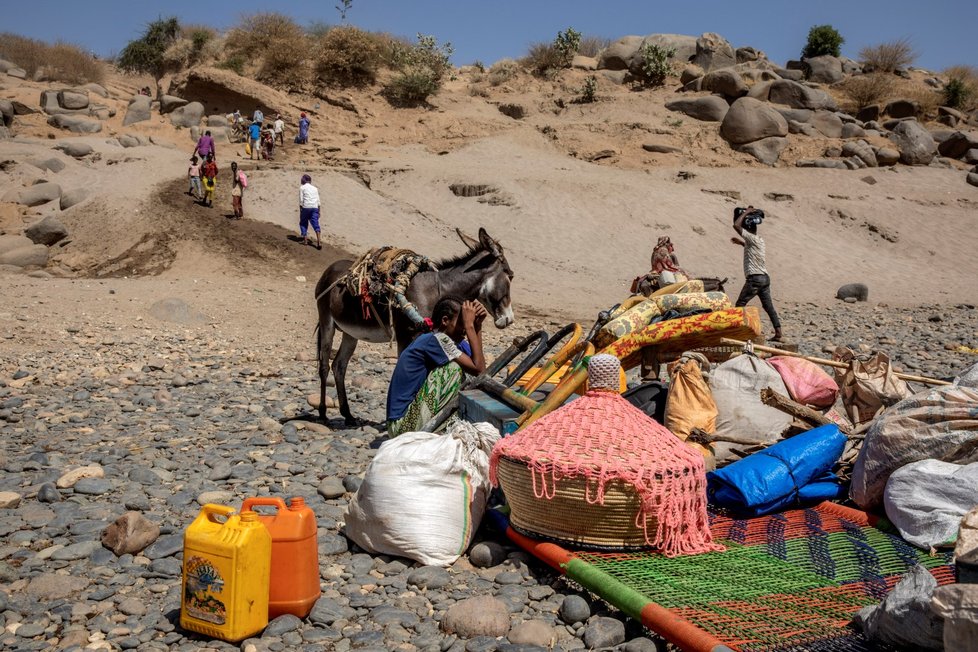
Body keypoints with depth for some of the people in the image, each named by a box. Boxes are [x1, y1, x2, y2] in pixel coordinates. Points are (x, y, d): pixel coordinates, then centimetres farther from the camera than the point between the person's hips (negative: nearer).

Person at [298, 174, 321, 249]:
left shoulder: (302, 188, 5)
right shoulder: (315, 188, 17)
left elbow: (301, 200, -2)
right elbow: (318, 201, 13)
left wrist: (300, 210, 1)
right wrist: (318, 211, 16)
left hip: (306, 207, -3)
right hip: (315, 207, 3)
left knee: (303, 223, 15)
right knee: (316, 224, -4)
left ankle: (305, 240, 10)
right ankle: (318, 241, -17)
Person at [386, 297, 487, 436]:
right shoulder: (435, 340, -19)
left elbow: (479, 366, 1)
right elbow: (479, 369, -20)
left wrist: (477, 326, -4)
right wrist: (469, 325, -17)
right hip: (404, 425, -9)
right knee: (453, 368, -16)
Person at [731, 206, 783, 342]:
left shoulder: (752, 238, -10)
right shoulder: (759, 240, 16)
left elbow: (736, 225, -18)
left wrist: (746, 212, -8)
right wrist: (741, 243, 33)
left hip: (754, 278, -9)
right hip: (765, 278, 9)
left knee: (740, 305, 1)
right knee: (768, 306, 8)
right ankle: (778, 334, 5)